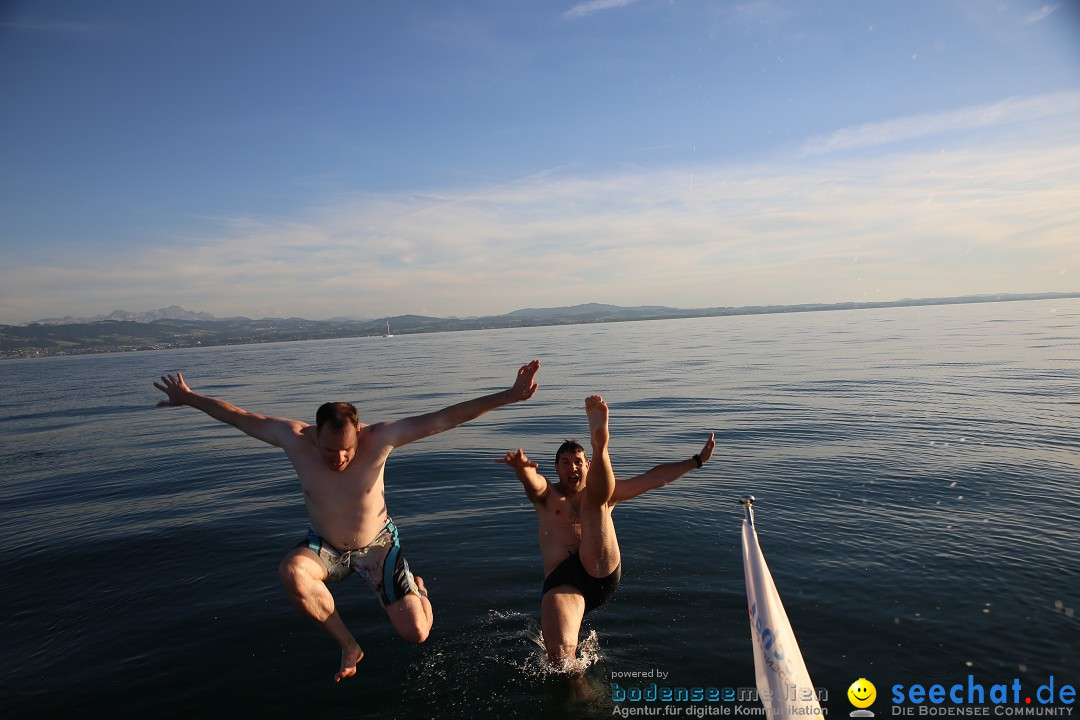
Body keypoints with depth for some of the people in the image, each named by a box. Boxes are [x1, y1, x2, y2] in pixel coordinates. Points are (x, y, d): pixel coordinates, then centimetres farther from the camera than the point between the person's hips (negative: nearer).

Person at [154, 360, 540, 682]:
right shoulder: (295, 438, -24)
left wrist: (509, 395, -38)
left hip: (377, 545, -1)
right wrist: (189, 398, 5)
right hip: (325, 547, 2)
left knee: (416, 634, -8)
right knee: (291, 572, -35)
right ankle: (348, 645, -10)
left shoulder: (378, 438, -29)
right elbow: (239, 416, -8)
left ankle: (417, 587, 32)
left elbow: (443, 418, -34)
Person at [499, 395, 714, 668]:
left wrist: (697, 460, 18)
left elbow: (655, 478, 22)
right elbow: (531, 481, -9)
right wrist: (521, 466, -34)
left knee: (594, 500, -17)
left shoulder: (606, 493, 24)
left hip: (603, 573, 0)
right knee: (559, 651, -29)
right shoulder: (547, 495, 17)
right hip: (560, 579, 0)